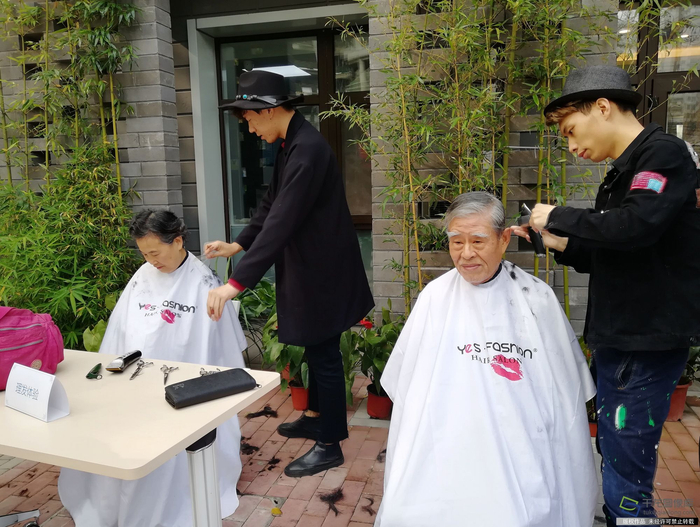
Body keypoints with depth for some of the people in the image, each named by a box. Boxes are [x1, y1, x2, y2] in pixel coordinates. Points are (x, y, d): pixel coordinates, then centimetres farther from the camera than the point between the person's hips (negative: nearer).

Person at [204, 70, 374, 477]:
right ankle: (316, 417, 41)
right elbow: (273, 207, 14)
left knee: (324, 353, 4)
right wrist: (237, 245, 7)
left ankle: (330, 445, 21)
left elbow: (281, 222, -31)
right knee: (317, 349, 22)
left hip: (322, 270, -9)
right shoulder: (291, 145, 7)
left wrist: (237, 282, -33)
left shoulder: (307, 149, -24)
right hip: (310, 267, 9)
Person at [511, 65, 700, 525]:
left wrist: (557, 217, -15)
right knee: (616, 466, 18)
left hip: (647, 344, -9)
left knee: (626, 485, -3)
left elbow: (636, 226, -28)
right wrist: (562, 244, 4)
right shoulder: (624, 170, 16)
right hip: (618, 340, 9)